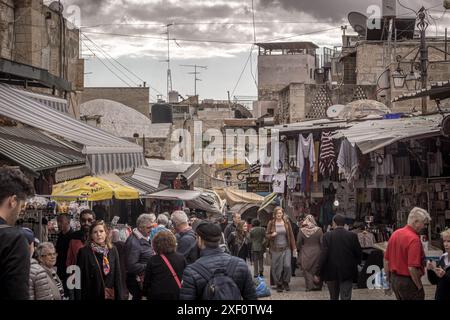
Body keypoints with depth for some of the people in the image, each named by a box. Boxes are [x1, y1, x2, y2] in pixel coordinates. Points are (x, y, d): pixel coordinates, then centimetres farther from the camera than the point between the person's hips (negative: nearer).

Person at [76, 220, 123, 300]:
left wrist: (119, 297, 4)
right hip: (92, 296, -3)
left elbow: (117, 276, 8)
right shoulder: (84, 252, -4)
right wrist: (82, 297, -9)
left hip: (110, 296, 3)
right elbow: (80, 278, -5)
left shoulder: (113, 250, 6)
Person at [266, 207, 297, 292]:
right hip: (276, 249, 0)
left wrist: (294, 248, 3)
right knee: (277, 268, -1)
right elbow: (267, 234, 7)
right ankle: (279, 285, 12)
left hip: (286, 248, 1)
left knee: (287, 266, -11)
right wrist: (272, 235, -16)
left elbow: (291, 235, 6)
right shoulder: (271, 223, 2)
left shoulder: (287, 222, 4)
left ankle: (286, 283, 9)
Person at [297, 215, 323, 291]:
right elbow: (322, 242, -6)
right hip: (317, 253, 0)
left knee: (307, 271, 7)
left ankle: (310, 286, 5)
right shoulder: (318, 230, -8)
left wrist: (300, 250, 16)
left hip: (306, 254, 0)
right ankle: (317, 286, 15)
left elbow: (298, 243, -1)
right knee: (316, 270, 10)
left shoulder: (302, 230, -6)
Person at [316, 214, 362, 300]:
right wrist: (355, 263, 19)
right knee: (346, 297, 1)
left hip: (331, 272, 1)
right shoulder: (352, 236, -7)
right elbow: (359, 253, -3)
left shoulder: (327, 236, -9)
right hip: (347, 273, -1)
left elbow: (323, 255, -13)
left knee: (333, 297, 17)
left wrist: (318, 274, -8)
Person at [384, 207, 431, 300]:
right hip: (408, 281, -8)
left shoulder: (395, 233, 6)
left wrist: (389, 279, 20)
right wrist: (420, 287, -14)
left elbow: (386, 260, 12)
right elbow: (412, 268, -25)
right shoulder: (414, 239, -20)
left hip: (394, 279, 8)